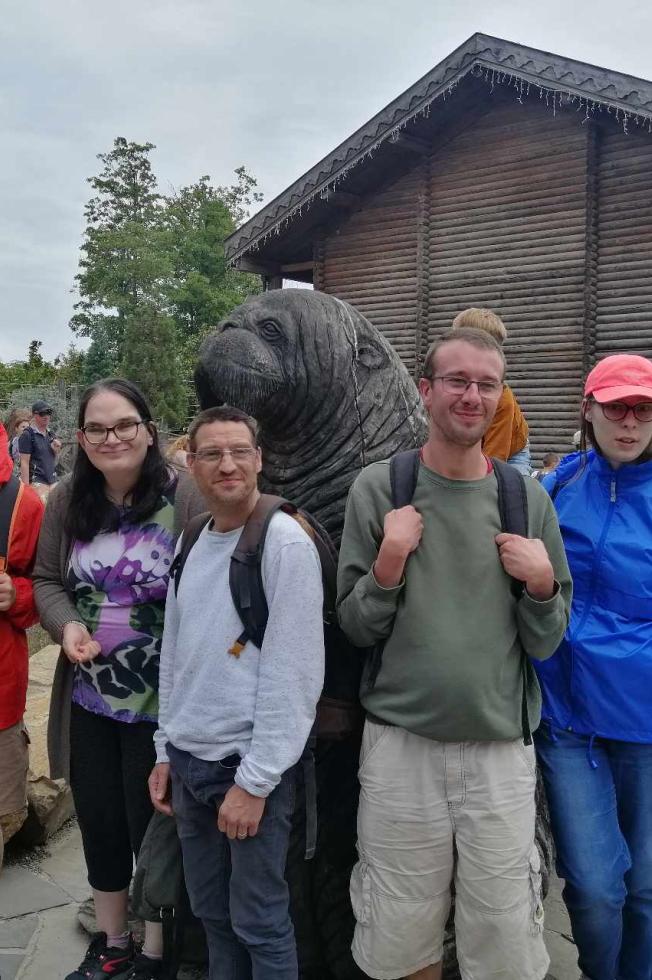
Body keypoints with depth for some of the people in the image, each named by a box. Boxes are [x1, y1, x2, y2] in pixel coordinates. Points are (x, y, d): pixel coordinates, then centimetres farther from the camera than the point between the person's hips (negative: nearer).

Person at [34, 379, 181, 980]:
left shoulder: (183, 498, -15)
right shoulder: (67, 500, 0)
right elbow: (47, 580, 7)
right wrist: (67, 624, -13)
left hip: (159, 700, -5)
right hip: (88, 698, 5)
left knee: (153, 827, 12)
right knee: (99, 823, 19)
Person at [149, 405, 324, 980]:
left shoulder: (285, 541, -15)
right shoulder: (191, 543, 7)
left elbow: (293, 673, -17)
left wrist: (254, 781, -17)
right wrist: (166, 752, 13)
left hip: (252, 765, -6)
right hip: (189, 761, 6)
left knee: (259, 922, 7)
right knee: (211, 911, 19)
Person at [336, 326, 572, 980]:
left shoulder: (528, 499, 1)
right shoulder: (378, 489, -3)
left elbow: (545, 644, 4)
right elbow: (355, 628, -2)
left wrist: (541, 585, -14)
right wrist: (390, 561, -17)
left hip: (501, 752, 1)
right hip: (400, 747, -1)